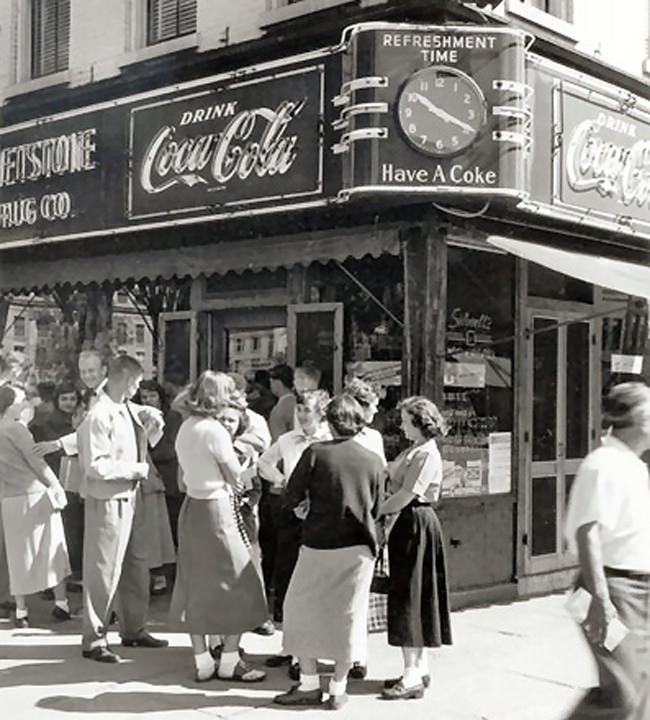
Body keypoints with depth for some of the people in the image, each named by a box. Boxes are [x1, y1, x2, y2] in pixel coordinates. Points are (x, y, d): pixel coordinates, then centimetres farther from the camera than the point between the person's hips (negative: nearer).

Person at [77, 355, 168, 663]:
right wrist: (135, 469, -15)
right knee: (104, 571, -1)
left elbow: (148, 439, 24)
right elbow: (96, 467, -24)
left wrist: (152, 424, 3)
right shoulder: (99, 415, -19)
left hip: (130, 498, 9)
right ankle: (93, 640, 11)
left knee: (136, 565, 17)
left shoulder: (127, 409, 6)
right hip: (107, 502, -9)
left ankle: (133, 629, 32)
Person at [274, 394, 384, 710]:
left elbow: (292, 497, -5)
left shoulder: (315, 452, -8)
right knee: (349, 614, 10)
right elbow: (375, 510, 7)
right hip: (358, 546, 3)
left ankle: (309, 684, 14)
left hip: (319, 543, -2)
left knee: (302, 608, 12)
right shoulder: (373, 461, 1)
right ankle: (338, 688, 15)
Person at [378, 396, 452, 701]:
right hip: (410, 523, 10)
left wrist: (374, 511, -12)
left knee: (409, 597, -6)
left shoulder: (427, 454, -17)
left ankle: (413, 675, -1)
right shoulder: (414, 450, 14)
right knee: (414, 596, 14)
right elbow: (389, 473, 10)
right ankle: (419, 667, 23)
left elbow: (405, 495, -20)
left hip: (417, 524, -10)